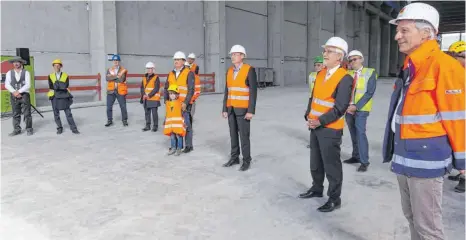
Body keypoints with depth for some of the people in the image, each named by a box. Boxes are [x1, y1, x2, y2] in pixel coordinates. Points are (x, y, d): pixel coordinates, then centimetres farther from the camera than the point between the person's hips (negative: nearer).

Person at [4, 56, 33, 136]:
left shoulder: (26, 73, 1)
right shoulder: (9, 73, 8)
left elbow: (28, 85, -8)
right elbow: (7, 85, 0)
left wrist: (19, 91, -16)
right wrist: (14, 92, -14)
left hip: (24, 95, -2)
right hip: (14, 96, 2)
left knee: (27, 113, -2)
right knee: (15, 114, 5)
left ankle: (29, 129, 4)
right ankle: (17, 129, 10)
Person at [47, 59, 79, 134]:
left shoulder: (65, 75, 7)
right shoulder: (50, 76, 8)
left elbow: (66, 86, -5)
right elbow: (51, 87, -1)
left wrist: (57, 84, -9)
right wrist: (61, 86, -7)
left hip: (64, 97, -1)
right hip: (55, 97, 1)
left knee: (68, 113, -2)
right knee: (56, 114, 5)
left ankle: (73, 128, 0)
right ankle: (59, 128, 17)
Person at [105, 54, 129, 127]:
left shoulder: (123, 70, -1)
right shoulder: (109, 70, 8)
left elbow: (121, 80, -16)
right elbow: (107, 78, -11)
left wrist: (112, 78, -11)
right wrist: (116, 76, -18)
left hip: (120, 91, -2)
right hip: (111, 91, 3)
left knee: (123, 107, 3)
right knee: (109, 107, 4)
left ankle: (125, 121, 16)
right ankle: (109, 121, 17)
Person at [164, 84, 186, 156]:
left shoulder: (180, 103, -6)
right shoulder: (167, 103, 10)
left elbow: (183, 113, -6)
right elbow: (166, 113, 17)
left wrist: (184, 122, -9)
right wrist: (165, 122, 19)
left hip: (178, 123, -5)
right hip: (170, 123, 5)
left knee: (178, 135, 0)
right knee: (172, 136, 11)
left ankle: (179, 149, 10)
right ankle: (173, 148, 23)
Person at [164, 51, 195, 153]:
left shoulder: (189, 73, -4)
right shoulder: (171, 74, 14)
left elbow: (191, 90, -11)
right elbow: (166, 88, 17)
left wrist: (185, 103, -18)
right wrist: (166, 100, 6)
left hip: (184, 104, -6)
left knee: (186, 125, -2)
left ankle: (189, 145, 8)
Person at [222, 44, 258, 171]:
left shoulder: (249, 69, -11)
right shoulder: (229, 71, 8)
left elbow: (253, 91, -14)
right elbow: (227, 91, 11)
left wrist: (251, 111, -18)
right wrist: (225, 109, 7)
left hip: (243, 108, -6)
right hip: (231, 108, 6)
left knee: (244, 135, -2)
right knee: (233, 134, 11)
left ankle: (246, 161, 11)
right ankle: (234, 158, 23)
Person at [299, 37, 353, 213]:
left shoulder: (345, 78, -15)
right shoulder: (320, 73, 9)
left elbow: (340, 108, -19)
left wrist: (320, 121, -19)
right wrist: (308, 116, 1)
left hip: (330, 129, -8)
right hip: (315, 127, 8)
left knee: (331, 165, 3)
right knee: (315, 162, 20)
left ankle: (334, 199, 17)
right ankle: (317, 189, 38)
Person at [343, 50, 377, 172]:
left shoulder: (370, 72, -4)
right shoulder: (347, 74, 6)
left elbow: (369, 92, -11)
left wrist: (356, 106, -17)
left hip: (361, 109, -4)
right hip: (348, 109, 4)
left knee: (360, 133, -11)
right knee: (353, 134, 13)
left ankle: (364, 161, -1)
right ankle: (356, 156, 28)